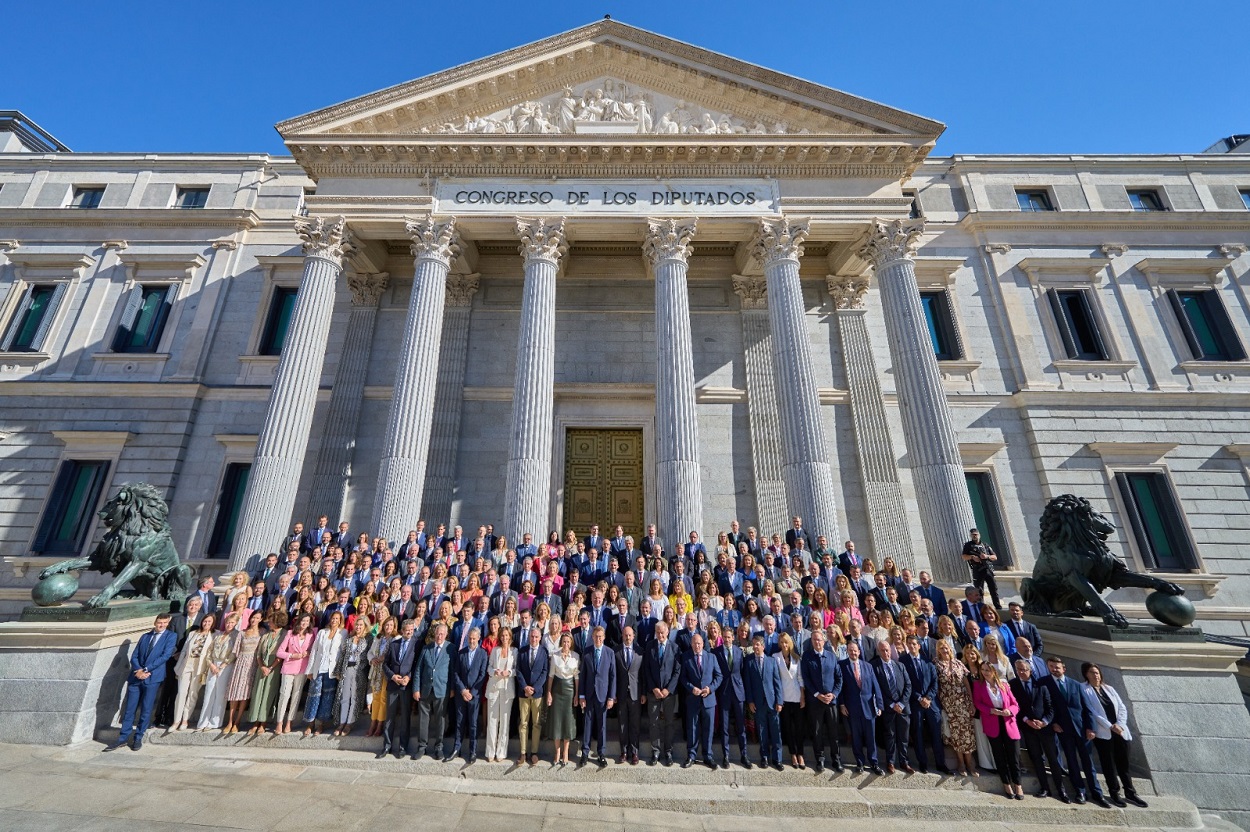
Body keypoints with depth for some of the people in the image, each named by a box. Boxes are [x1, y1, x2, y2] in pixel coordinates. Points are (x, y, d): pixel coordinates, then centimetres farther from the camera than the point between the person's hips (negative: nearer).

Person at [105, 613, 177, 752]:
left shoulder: (171, 636, -1)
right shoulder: (145, 636, 14)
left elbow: (165, 656, -10)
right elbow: (134, 656, 9)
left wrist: (146, 670, -13)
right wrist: (138, 670, -9)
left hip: (152, 677, -4)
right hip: (136, 676, 4)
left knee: (146, 710, 2)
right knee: (129, 708, 6)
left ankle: (138, 738, 15)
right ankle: (123, 738, 18)